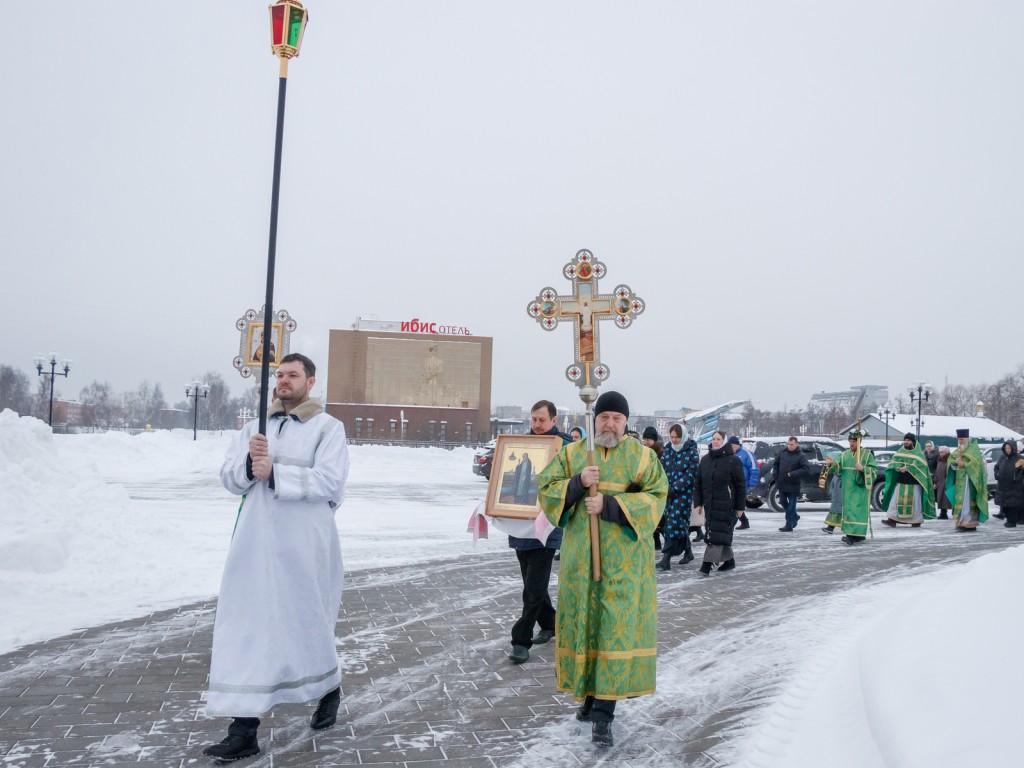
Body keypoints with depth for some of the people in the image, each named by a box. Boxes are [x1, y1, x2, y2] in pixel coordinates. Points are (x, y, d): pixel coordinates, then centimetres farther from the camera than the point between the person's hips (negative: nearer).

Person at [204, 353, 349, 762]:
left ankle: (329, 688, 38)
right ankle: (244, 729, 5)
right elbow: (228, 477, 6)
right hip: (255, 542, 4)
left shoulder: (328, 427, -3)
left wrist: (275, 473, -21)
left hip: (303, 546, -4)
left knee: (307, 621, 9)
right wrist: (249, 463, -15)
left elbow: (329, 480, -15)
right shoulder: (255, 426, 13)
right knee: (246, 626, 0)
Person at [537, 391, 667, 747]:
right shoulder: (572, 453, 8)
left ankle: (604, 711, -3)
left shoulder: (642, 456, 1)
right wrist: (578, 482, -16)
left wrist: (609, 505, -19)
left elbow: (656, 499, -9)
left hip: (624, 558, -2)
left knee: (617, 630, -6)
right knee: (585, 624, 9)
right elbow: (546, 490, 2)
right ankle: (591, 693, 28)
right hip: (581, 556, 3)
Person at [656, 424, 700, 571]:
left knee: (675, 524, -12)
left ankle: (666, 559, -14)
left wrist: (675, 487, -18)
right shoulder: (666, 452, 11)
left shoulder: (691, 452, -4)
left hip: (684, 493, -5)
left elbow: (691, 473, -12)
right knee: (682, 524, 13)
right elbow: (662, 471, 11)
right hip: (669, 493, 5)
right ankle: (688, 552, 31)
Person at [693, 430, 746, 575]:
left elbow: (741, 485, -5)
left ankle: (708, 563, -12)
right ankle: (729, 560, 27)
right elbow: (698, 483, 13)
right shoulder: (705, 460, 11)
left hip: (726, 505, -6)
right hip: (709, 505, 6)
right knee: (722, 534, 13)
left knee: (718, 533, -9)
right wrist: (698, 502, 6)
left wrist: (740, 506, -7)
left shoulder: (733, 460, -6)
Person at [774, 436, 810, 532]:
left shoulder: (800, 456, -11)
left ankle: (789, 525, 6)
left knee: (791, 505, 0)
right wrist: (776, 475, 5)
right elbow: (776, 463, 16)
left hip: (793, 485, -5)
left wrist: (792, 474, -23)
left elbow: (806, 469, -19)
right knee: (783, 502, 14)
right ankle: (795, 516, 36)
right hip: (782, 483, 5)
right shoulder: (782, 452, 3)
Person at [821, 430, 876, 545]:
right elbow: (839, 469, 8)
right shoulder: (845, 454, 12)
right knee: (848, 510, 5)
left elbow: (874, 470, -6)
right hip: (848, 488, 5)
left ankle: (853, 535, -11)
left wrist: (863, 469, -22)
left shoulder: (867, 454, -2)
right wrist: (832, 464, -12)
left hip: (861, 487, -5)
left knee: (859, 510, -8)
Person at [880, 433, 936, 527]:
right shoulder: (900, 452, 13)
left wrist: (907, 468, -26)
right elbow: (893, 462, 2)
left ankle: (917, 521, 12)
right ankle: (892, 519, -7)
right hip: (901, 481, 4)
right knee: (896, 499, -5)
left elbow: (917, 464, -16)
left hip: (914, 482, -4)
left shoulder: (919, 453, 0)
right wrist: (899, 467, -18)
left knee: (915, 501, 0)